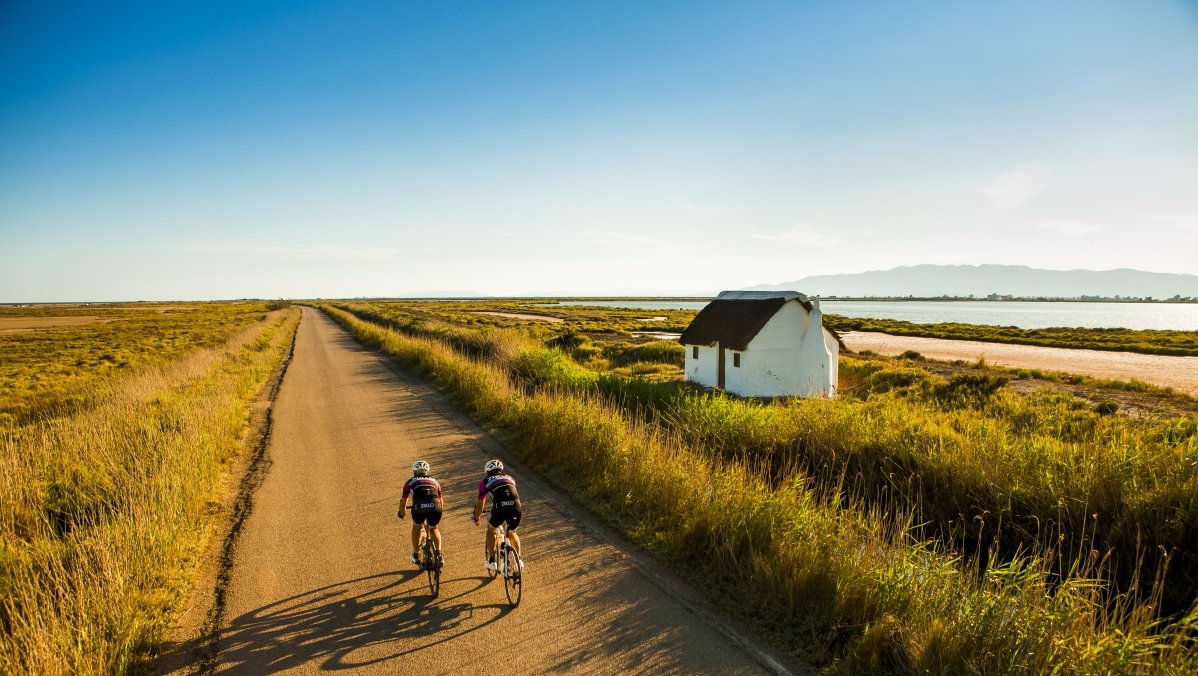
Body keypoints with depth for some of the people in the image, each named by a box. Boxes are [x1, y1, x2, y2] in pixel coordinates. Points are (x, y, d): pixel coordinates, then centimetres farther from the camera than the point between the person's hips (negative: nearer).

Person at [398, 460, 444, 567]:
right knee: (434, 528, 31)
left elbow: (403, 501, 36)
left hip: (419, 507, -1)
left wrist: (402, 514, 55)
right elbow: (441, 501, 42)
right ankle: (439, 555, 18)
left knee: (417, 527, 31)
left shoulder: (411, 482, 29)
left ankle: (416, 555, 33)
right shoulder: (434, 481, 33)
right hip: (435, 508, 1)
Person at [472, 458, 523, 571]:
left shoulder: (485, 481, 22)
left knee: (491, 531, 26)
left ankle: (491, 561, 22)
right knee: (512, 533, 31)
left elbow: (480, 502, 26)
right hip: (516, 507, 3)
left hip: (500, 508, -3)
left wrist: (476, 518, 42)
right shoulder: (509, 478, 31)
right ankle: (519, 560, 23)